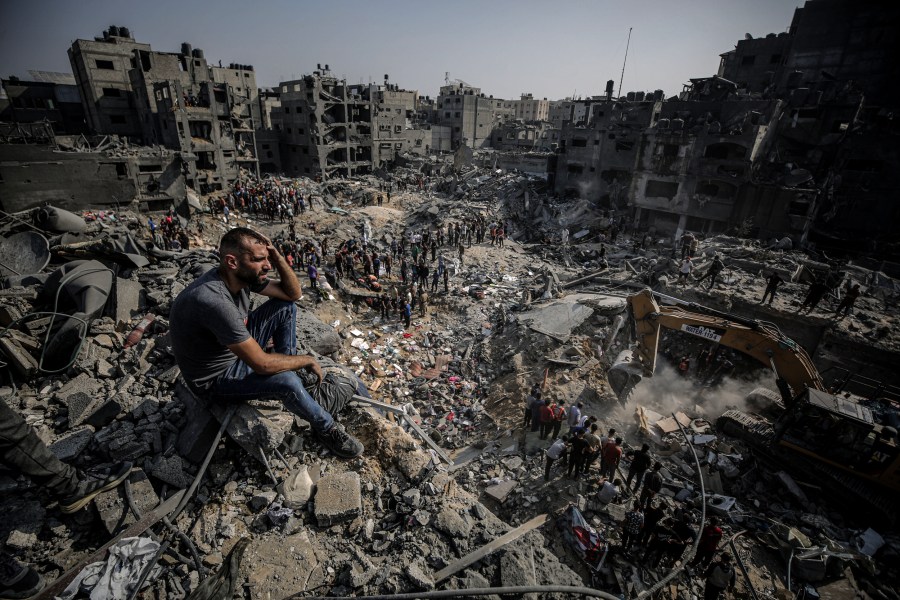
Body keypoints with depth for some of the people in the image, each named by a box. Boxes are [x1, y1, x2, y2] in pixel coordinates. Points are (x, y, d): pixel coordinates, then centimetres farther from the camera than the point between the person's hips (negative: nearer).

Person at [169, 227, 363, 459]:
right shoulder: (213, 301, -38)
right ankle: (326, 428, -2)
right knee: (287, 381, -31)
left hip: (237, 350, 8)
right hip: (214, 379, -8)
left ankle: (288, 366, 8)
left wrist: (277, 258, -19)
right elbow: (262, 364, -34)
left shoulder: (242, 275, -13)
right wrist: (307, 360, -18)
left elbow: (293, 293, -1)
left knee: (286, 306, 2)